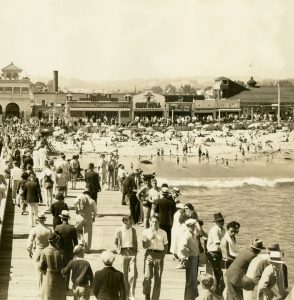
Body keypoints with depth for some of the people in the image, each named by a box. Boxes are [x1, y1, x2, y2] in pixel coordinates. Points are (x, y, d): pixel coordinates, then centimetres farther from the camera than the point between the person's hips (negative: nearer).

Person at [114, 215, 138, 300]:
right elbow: (115, 242, 10)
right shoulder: (119, 231, -1)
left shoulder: (133, 230, 6)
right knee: (125, 275, 5)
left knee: (133, 274, -7)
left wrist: (135, 251, 8)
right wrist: (119, 251, 1)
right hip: (124, 253, -1)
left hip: (132, 252, 1)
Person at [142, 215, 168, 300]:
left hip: (159, 254, 1)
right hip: (149, 254, -1)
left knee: (158, 278, 1)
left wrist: (162, 256, 1)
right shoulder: (146, 232, 6)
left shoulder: (163, 233, 8)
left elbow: (166, 246, 13)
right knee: (147, 276, -13)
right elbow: (144, 246, 0)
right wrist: (151, 238, -14)